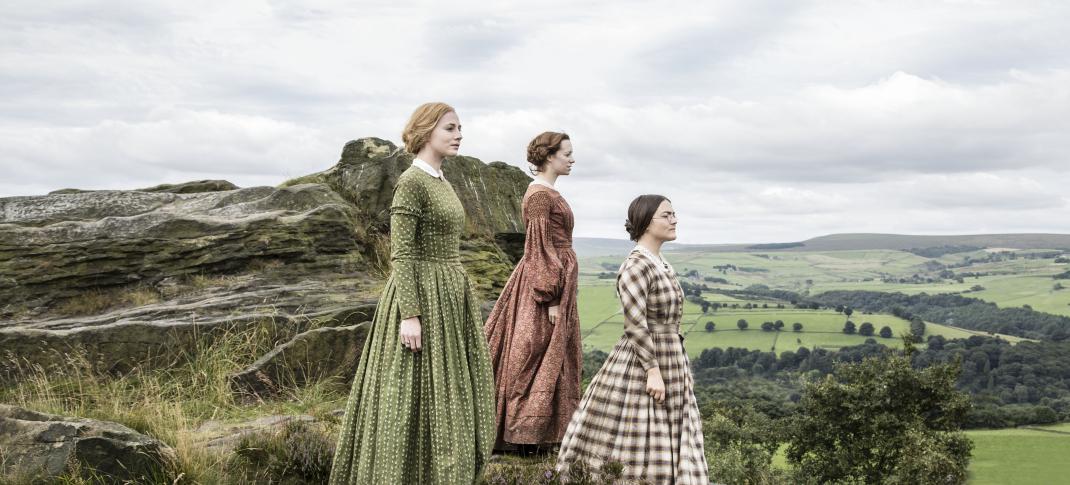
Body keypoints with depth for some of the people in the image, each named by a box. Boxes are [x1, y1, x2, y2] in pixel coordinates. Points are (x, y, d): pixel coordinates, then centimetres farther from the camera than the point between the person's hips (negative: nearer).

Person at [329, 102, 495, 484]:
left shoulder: (441, 183, 14)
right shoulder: (410, 182, -14)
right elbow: (402, 254, -19)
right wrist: (410, 314, -23)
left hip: (448, 296, 10)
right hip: (421, 295, -10)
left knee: (446, 392, 13)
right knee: (416, 394, -3)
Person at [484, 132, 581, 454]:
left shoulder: (546, 192, 15)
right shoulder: (540, 195, -16)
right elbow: (540, 248, -19)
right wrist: (550, 299, -21)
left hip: (558, 277, 10)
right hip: (546, 279, -10)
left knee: (555, 354, 14)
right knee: (534, 355, -4)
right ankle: (523, 436, 4)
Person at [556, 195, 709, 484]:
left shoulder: (658, 262, 10)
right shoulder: (635, 266, -18)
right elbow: (635, 323, -23)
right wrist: (653, 371, -24)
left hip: (665, 361, 9)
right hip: (641, 363, -9)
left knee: (661, 442, 13)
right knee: (627, 437, -1)